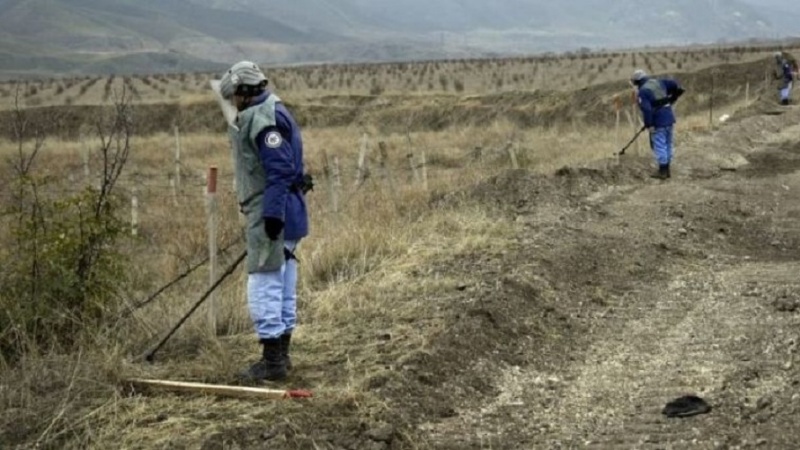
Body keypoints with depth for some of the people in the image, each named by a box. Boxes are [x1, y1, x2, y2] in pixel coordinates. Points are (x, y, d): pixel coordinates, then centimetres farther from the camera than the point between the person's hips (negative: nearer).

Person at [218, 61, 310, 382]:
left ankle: (272, 361, -6)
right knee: (283, 285, 15)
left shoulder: (264, 118, -15)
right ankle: (281, 353, 23)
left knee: (264, 284, -8)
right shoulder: (271, 114, 18)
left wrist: (273, 213, -25)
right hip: (278, 213, 11)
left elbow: (280, 169, -23)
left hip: (270, 214, -11)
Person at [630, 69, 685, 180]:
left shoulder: (642, 91, -12)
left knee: (659, 146, -1)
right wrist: (671, 99, 19)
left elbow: (646, 109, -22)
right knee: (668, 144, 15)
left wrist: (648, 124, -18)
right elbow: (676, 85, 11)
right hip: (669, 118, 8)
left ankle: (662, 171, 1)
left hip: (658, 122, -8)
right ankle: (667, 170, 23)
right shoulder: (659, 82, 10)